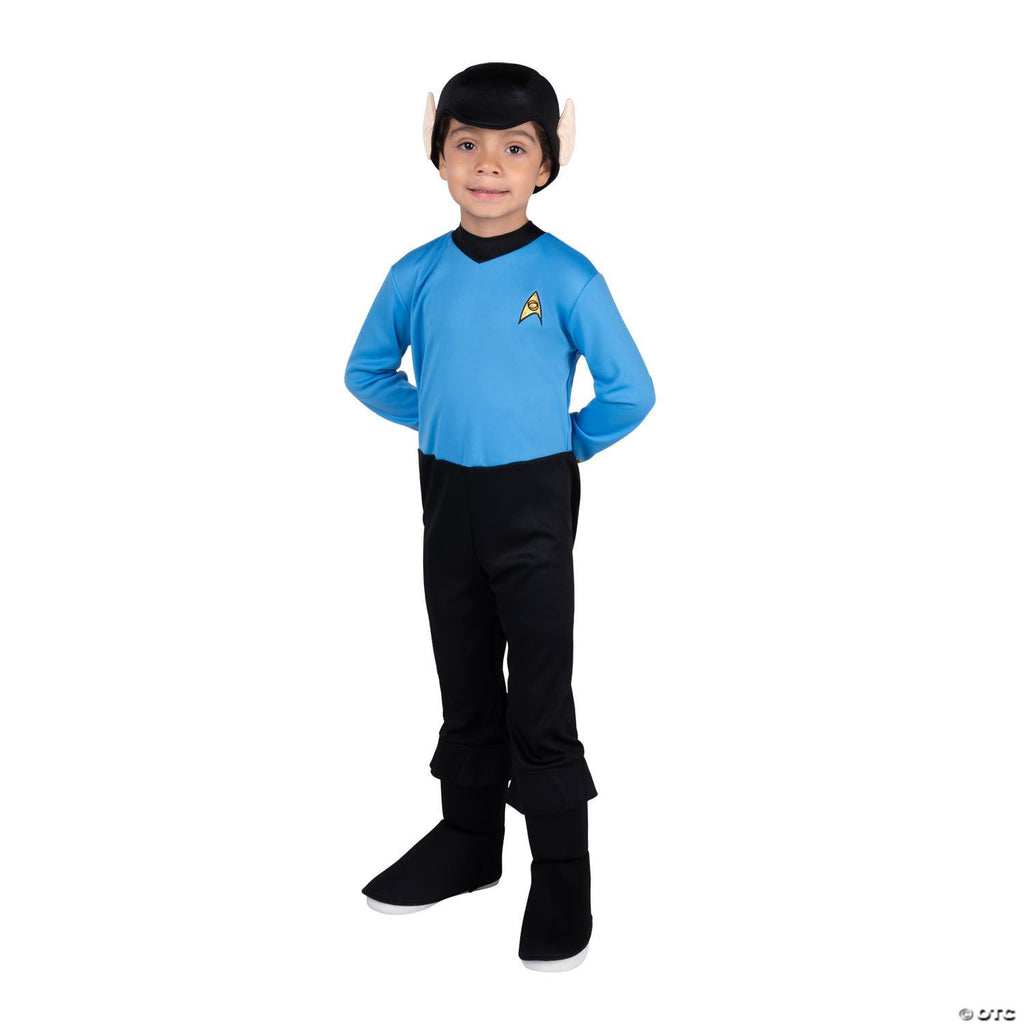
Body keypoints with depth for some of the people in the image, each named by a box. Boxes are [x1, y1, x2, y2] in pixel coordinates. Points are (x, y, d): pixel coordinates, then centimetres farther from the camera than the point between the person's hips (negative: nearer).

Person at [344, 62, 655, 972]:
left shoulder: (567, 277, -11)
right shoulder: (417, 275, 0)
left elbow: (630, 392, -7)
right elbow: (367, 370, 14)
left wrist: (564, 444, -1)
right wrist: (442, 419, 7)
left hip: (535, 503, -4)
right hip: (446, 498, 4)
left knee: (541, 692, 3)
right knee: (464, 681, 17)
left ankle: (562, 873, 17)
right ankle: (469, 837, 34)